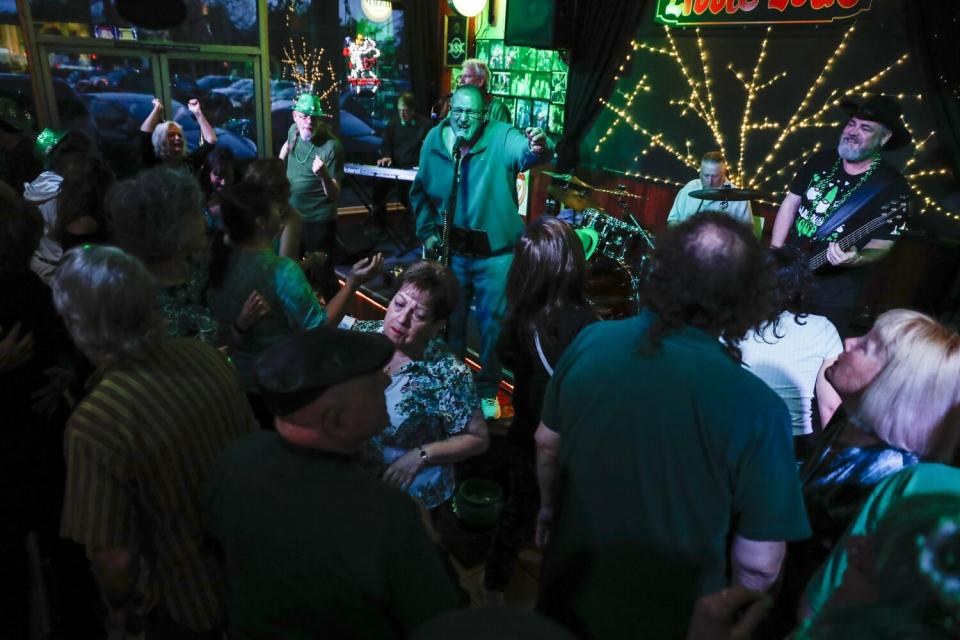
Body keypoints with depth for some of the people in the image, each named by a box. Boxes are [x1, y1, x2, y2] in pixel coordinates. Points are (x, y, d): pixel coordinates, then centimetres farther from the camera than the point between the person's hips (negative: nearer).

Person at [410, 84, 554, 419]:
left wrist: (539, 148, -57)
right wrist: (427, 231, 3)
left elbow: (526, 152, -34)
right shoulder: (434, 140, -1)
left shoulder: (502, 137, -12)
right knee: (449, 322, 17)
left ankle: (487, 391, 31)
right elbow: (420, 191, 10)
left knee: (493, 325, 9)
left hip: (496, 253, -3)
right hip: (450, 251, 3)